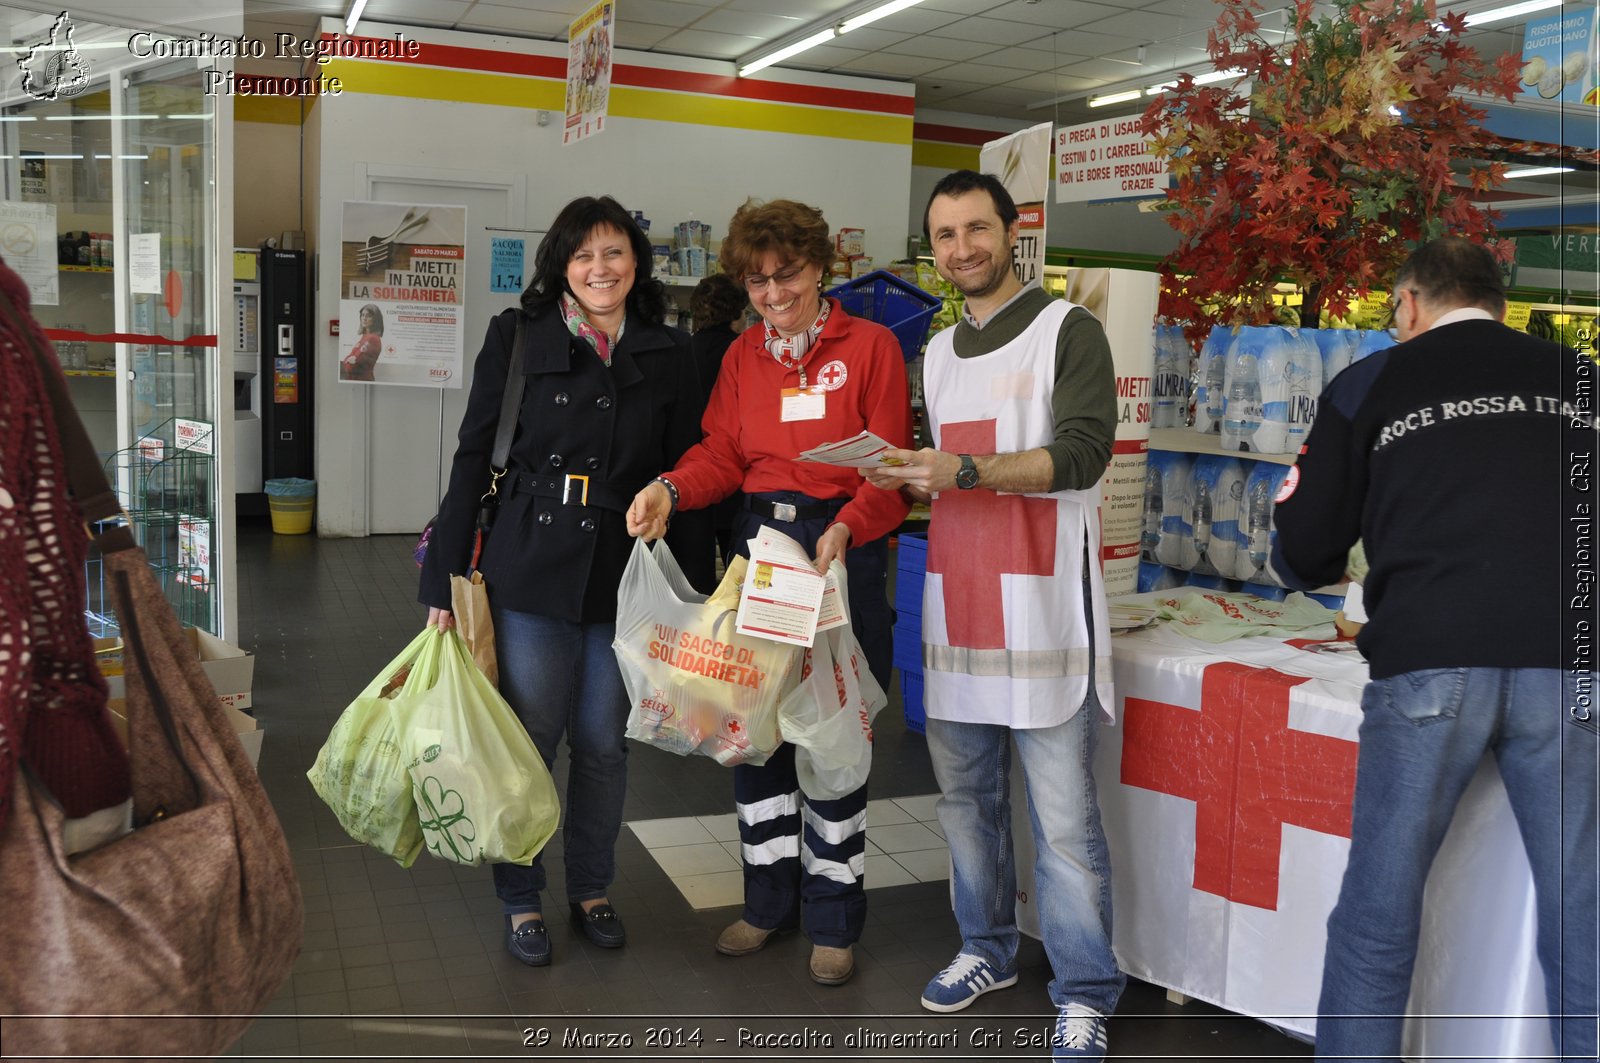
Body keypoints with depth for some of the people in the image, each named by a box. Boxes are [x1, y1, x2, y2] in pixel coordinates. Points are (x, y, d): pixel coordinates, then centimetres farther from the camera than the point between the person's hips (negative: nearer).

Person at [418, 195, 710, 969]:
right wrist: (445, 579, -3)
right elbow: (472, 460, 0)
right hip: (530, 571, -2)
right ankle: (520, 900, 24)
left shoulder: (667, 355, 6)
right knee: (528, 737, 5)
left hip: (625, 577, 2)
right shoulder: (516, 339, 0)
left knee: (604, 741, 11)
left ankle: (592, 889, 30)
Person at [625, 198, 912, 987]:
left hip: (844, 551, -4)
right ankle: (769, 900, 27)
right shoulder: (742, 355, 13)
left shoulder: (870, 345, -1)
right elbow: (722, 453, 5)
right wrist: (670, 489, -15)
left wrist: (846, 529, -24)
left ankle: (832, 920, 19)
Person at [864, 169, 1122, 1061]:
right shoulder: (938, 354, 19)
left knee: (1064, 817, -4)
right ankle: (989, 950, 30)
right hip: (955, 606, 6)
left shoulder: (1067, 332, 0)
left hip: (1042, 609, -6)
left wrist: (966, 469, -23)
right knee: (966, 797, 13)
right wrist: (905, 481, 4)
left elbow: (1082, 452, -13)